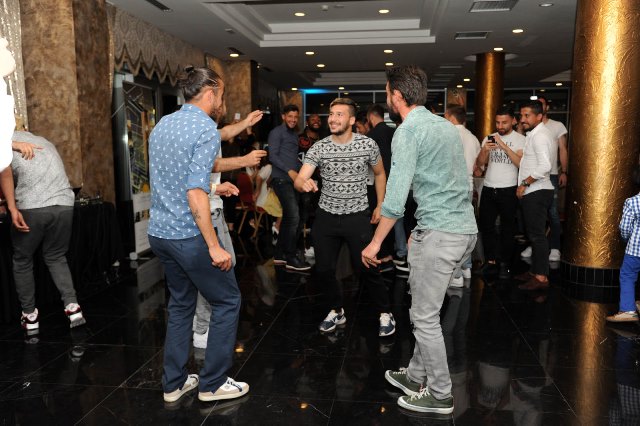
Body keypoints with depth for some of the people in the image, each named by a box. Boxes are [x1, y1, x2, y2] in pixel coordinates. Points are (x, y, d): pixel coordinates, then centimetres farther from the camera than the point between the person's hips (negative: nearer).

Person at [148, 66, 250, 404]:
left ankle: (173, 383, 28)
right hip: (189, 235, -8)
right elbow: (195, 195, -23)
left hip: (159, 232, 8)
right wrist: (214, 246, -20)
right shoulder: (206, 129, -15)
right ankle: (213, 383, 16)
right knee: (227, 301, 9)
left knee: (181, 303, 20)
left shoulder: (161, 125, 11)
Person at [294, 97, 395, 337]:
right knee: (323, 270, 6)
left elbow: (379, 173, 10)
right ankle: (337, 311, 29)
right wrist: (304, 183, -39)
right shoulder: (318, 148, -6)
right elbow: (299, 180, -15)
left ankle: (385, 313, 20)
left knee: (368, 268, -2)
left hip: (358, 216, -2)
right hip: (326, 217, 2)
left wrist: (380, 205, 7)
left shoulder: (368, 145, -7)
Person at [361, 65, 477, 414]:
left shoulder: (408, 131, -10)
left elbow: (396, 196, -17)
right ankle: (417, 377, 31)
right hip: (466, 229, 9)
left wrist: (376, 242, -8)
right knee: (425, 310, 19)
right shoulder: (445, 125, 16)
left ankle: (439, 395, 17)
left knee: (424, 317, 4)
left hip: (439, 233, -9)